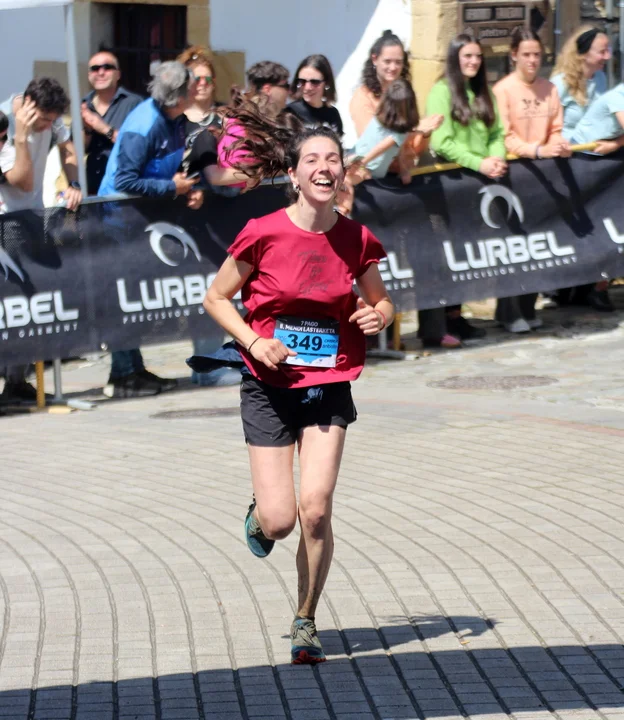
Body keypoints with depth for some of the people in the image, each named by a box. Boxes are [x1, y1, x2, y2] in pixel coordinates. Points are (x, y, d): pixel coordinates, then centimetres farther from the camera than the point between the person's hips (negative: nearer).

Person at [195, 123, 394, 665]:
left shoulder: (357, 240, -4)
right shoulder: (264, 234, -12)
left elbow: (380, 301, 13)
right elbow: (217, 298, 0)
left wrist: (379, 316, -10)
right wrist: (253, 341, -15)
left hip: (329, 387, 2)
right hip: (270, 385, -1)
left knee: (316, 509, -10)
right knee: (279, 523, -6)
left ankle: (306, 622, 10)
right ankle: (259, 513, 34)